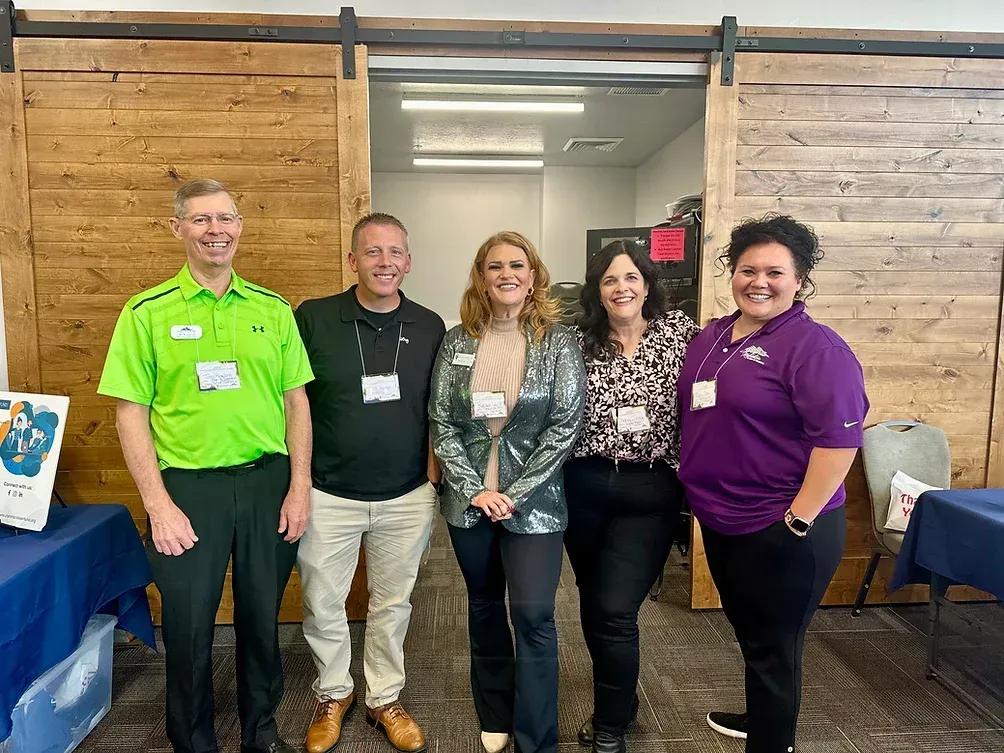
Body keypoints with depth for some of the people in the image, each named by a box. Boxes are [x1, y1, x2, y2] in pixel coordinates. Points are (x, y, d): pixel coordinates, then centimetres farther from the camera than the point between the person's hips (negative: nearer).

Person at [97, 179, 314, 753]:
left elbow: (297, 400, 5)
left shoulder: (273, 309, 4)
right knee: (189, 626, 11)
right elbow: (131, 413, -3)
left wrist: (300, 487, -1)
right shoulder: (147, 312, -2)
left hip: (267, 482, 2)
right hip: (188, 488, -2)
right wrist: (159, 504, -9)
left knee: (263, 617, 15)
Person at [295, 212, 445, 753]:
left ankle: (384, 699, 39)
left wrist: (437, 476, 6)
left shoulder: (430, 327, -1)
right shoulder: (312, 319, -8)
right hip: (328, 494, -1)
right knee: (322, 604, 14)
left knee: (392, 604, 16)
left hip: (407, 497, 2)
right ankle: (332, 694, 41)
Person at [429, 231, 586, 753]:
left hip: (534, 502, -2)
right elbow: (441, 422, 0)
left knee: (533, 615, -4)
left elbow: (567, 425, -9)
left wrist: (516, 493, -13)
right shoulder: (457, 341, 2)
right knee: (484, 607, 16)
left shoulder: (558, 341, -4)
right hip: (469, 500, 3)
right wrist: (475, 490, -10)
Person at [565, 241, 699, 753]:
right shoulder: (579, 342, 0)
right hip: (585, 488, 3)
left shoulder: (679, 330, -2)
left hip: (650, 490, -2)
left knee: (616, 610, -7)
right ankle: (619, 700, 45)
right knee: (593, 604, 17)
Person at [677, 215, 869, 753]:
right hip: (721, 521, 8)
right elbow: (694, 419, 17)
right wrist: (698, 491, 14)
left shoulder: (815, 347, -16)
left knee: (772, 647, 9)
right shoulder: (712, 336, 7)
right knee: (749, 632, 25)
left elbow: (839, 437, -21)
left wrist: (798, 520, -21)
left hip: (782, 532, -7)